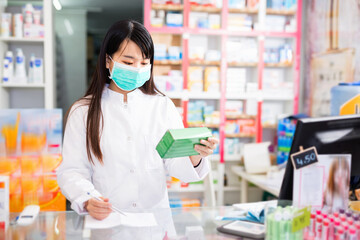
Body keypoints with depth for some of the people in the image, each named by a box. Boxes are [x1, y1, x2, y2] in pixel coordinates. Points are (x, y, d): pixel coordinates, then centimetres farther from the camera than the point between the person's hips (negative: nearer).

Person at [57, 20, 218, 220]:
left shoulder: (163, 106, 10)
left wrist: (194, 157, -15)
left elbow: (175, 165, 6)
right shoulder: (83, 111, 5)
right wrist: (88, 201, -16)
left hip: (155, 216, 2)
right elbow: (72, 170, 3)